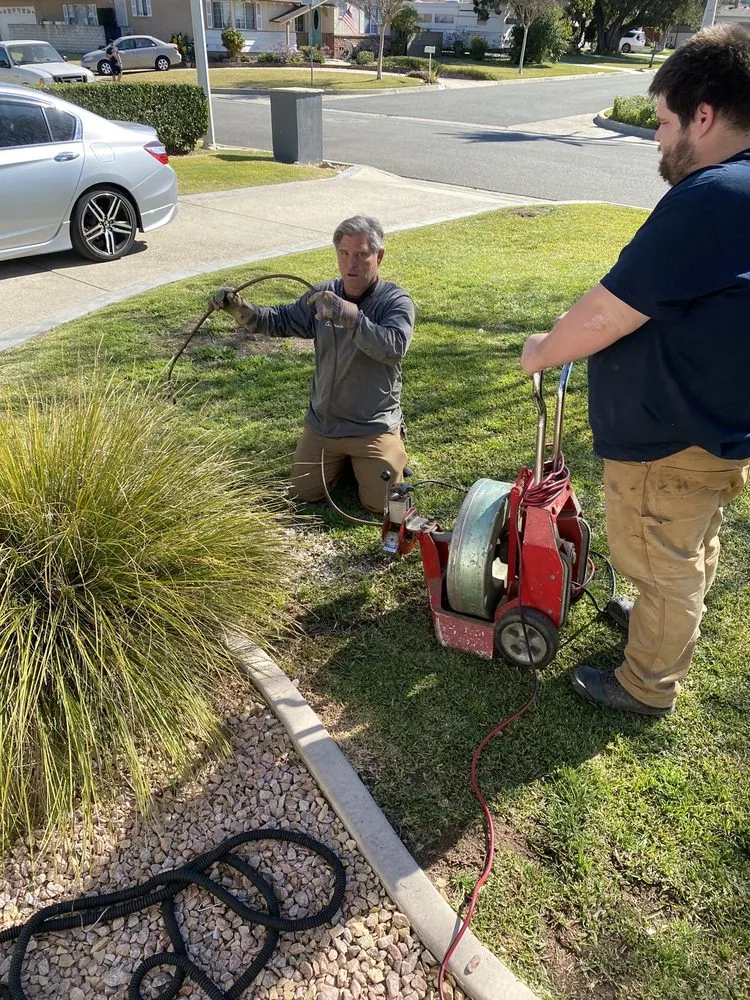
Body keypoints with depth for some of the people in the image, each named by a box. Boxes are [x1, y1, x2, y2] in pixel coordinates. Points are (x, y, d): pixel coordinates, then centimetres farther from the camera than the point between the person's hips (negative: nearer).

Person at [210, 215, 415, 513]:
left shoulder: (396, 301, -13)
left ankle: (392, 447, 24)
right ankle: (343, 457, 34)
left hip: (374, 426, -4)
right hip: (322, 422, 5)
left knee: (382, 503, -7)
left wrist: (351, 316, -43)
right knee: (302, 493, 6)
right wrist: (239, 308, -10)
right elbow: (279, 321, 8)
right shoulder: (323, 297, 2)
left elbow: (394, 347, -31)